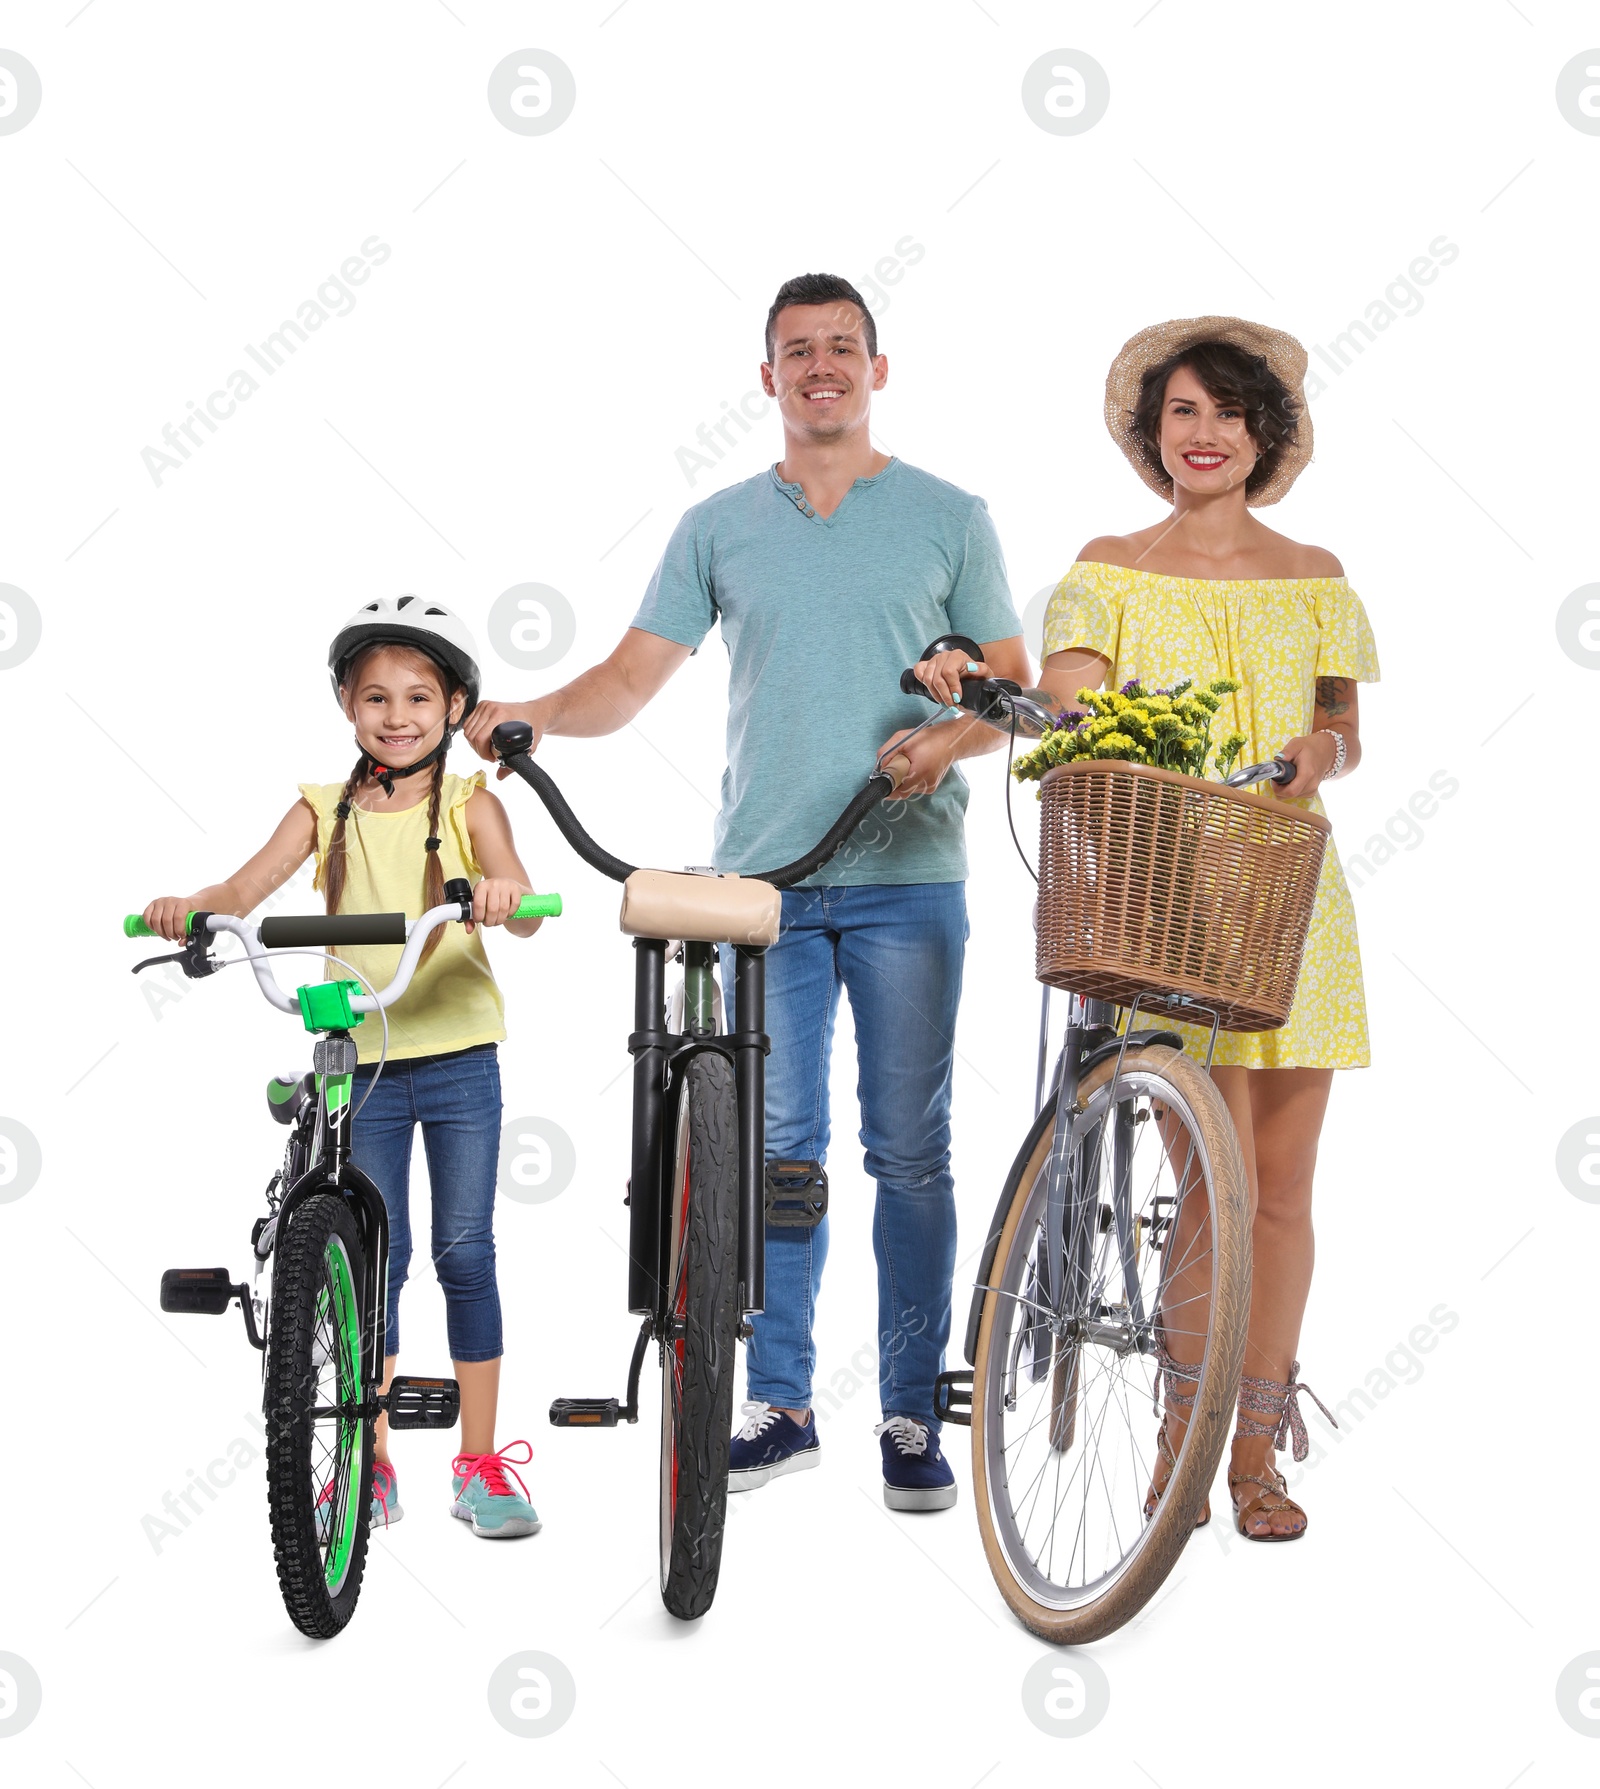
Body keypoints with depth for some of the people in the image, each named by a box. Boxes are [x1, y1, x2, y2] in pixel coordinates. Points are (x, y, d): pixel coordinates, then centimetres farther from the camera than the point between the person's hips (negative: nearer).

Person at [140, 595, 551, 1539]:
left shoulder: (470, 804, 0)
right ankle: (373, 1467, 16)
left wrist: (506, 892, -39)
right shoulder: (327, 811, 5)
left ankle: (480, 1464, 13)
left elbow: (524, 914, -15)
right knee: (374, 1258, 3)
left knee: (466, 1252, 2)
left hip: (459, 1059, -1)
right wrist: (191, 904, -30)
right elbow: (250, 885, -9)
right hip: (363, 1064, 1)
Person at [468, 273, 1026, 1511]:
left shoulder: (949, 517, 6)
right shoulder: (718, 527, 11)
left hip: (904, 876, -2)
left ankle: (912, 1417, 9)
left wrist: (950, 738, -15)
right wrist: (528, 716, -11)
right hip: (760, 877, 2)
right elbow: (634, 677, 7)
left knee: (908, 1151, 0)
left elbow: (1014, 685, 6)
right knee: (775, 1146, 5)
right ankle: (780, 1405, 15)